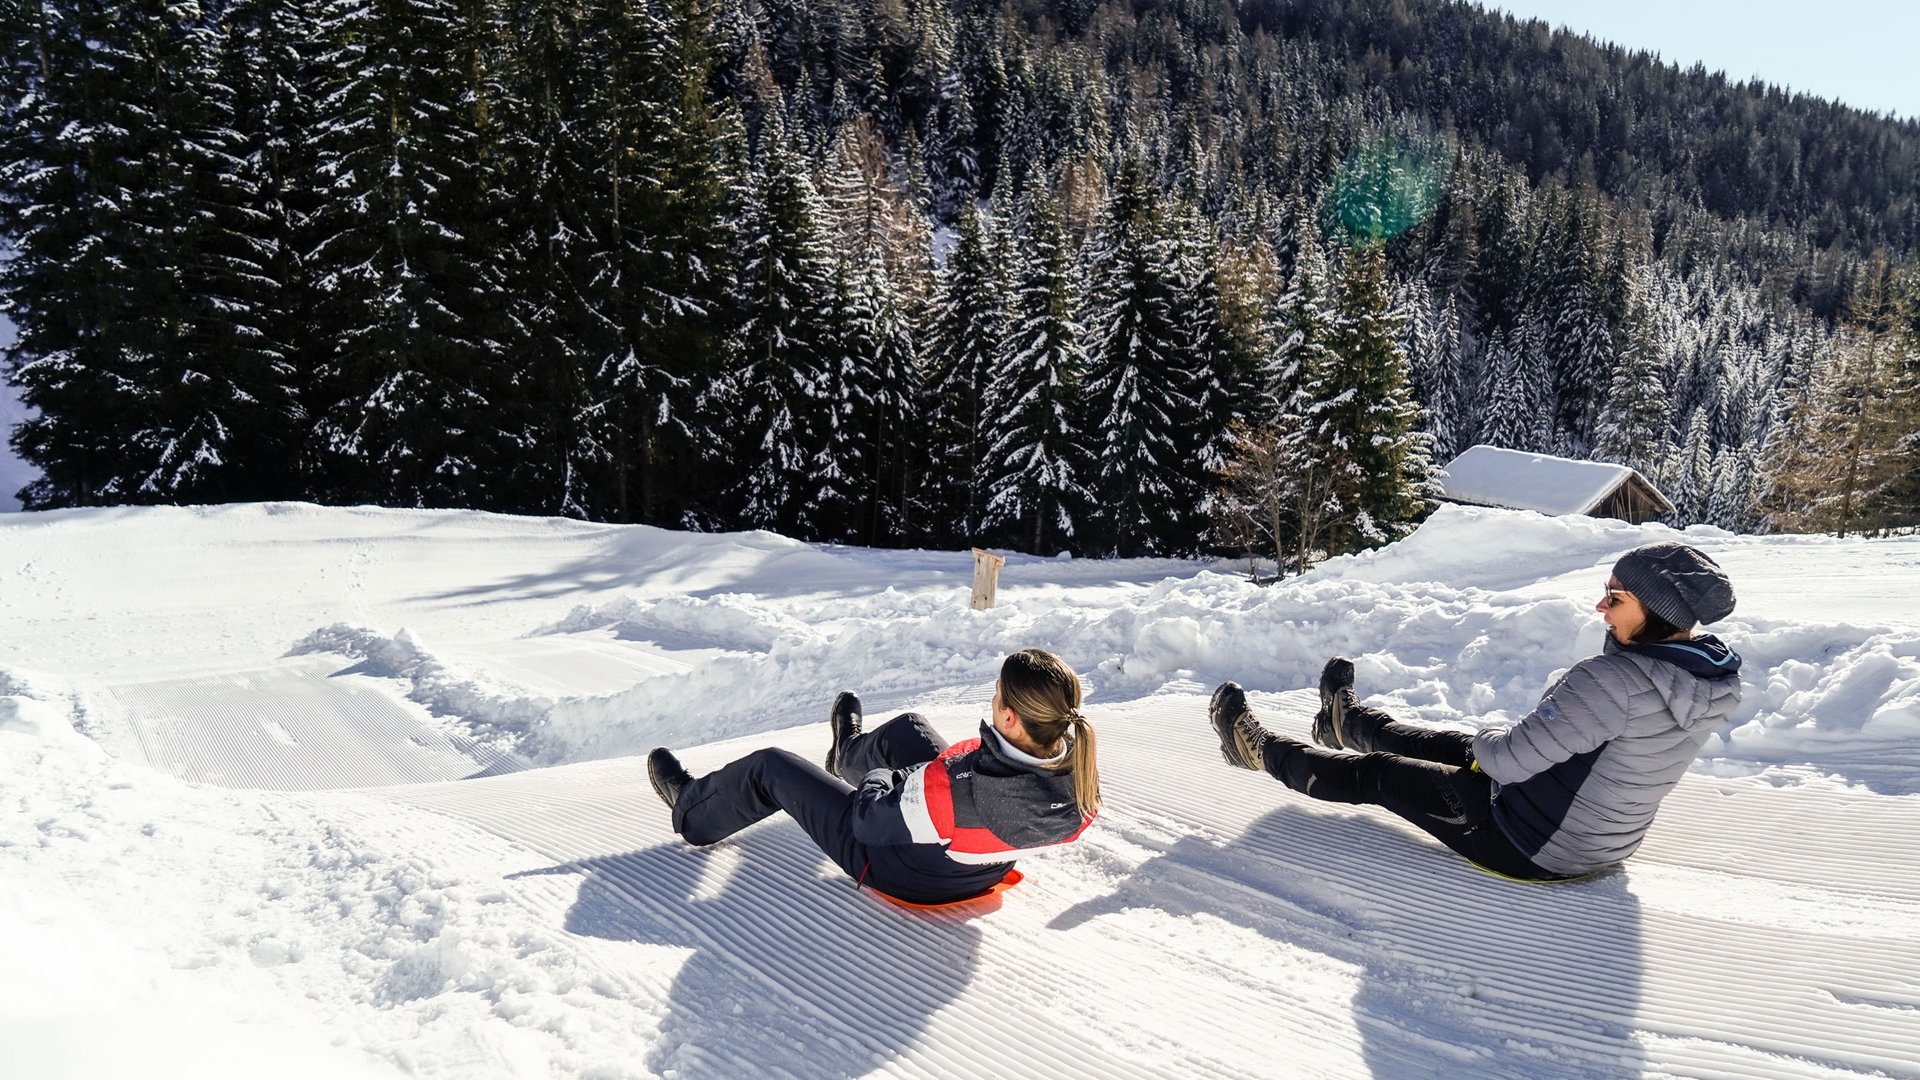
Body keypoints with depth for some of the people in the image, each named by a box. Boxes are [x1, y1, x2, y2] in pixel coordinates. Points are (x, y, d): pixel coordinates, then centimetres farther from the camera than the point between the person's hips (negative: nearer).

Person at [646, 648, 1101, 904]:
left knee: (771, 767, 10)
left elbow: (871, 820, -29)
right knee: (908, 727, 26)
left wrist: (878, 779, -6)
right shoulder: (1081, 777, -28)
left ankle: (692, 809, 42)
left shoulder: (969, 792, -46)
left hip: (899, 871, -6)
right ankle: (849, 754, 61)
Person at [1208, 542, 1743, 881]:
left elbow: (1511, 758, -28)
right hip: (1607, 840, 8)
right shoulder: (1708, 673, -8)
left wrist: (1491, 736, -8)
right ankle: (1347, 720, 57)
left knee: (1374, 774, 9)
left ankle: (1259, 748, 33)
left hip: (1531, 845, -8)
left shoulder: (1615, 679, -36)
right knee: (1446, 744, 29)